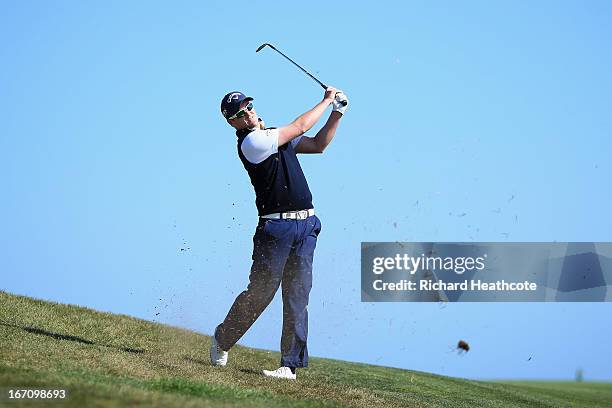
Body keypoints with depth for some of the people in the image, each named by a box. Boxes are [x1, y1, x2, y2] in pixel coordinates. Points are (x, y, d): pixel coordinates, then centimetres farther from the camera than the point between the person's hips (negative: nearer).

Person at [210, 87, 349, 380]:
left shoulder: (273, 135, 17)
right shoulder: (251, 143, -11)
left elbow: (318, 144, 19)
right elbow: (300, 127, -8)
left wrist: (337, 113, 8)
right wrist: (327, 100, 4)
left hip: (306, 226, 7)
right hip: (276, 227, -7)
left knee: (297, 298, 2)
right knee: (260, 293, -5)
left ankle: (291, 364, 3)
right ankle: (222, 340, 17)